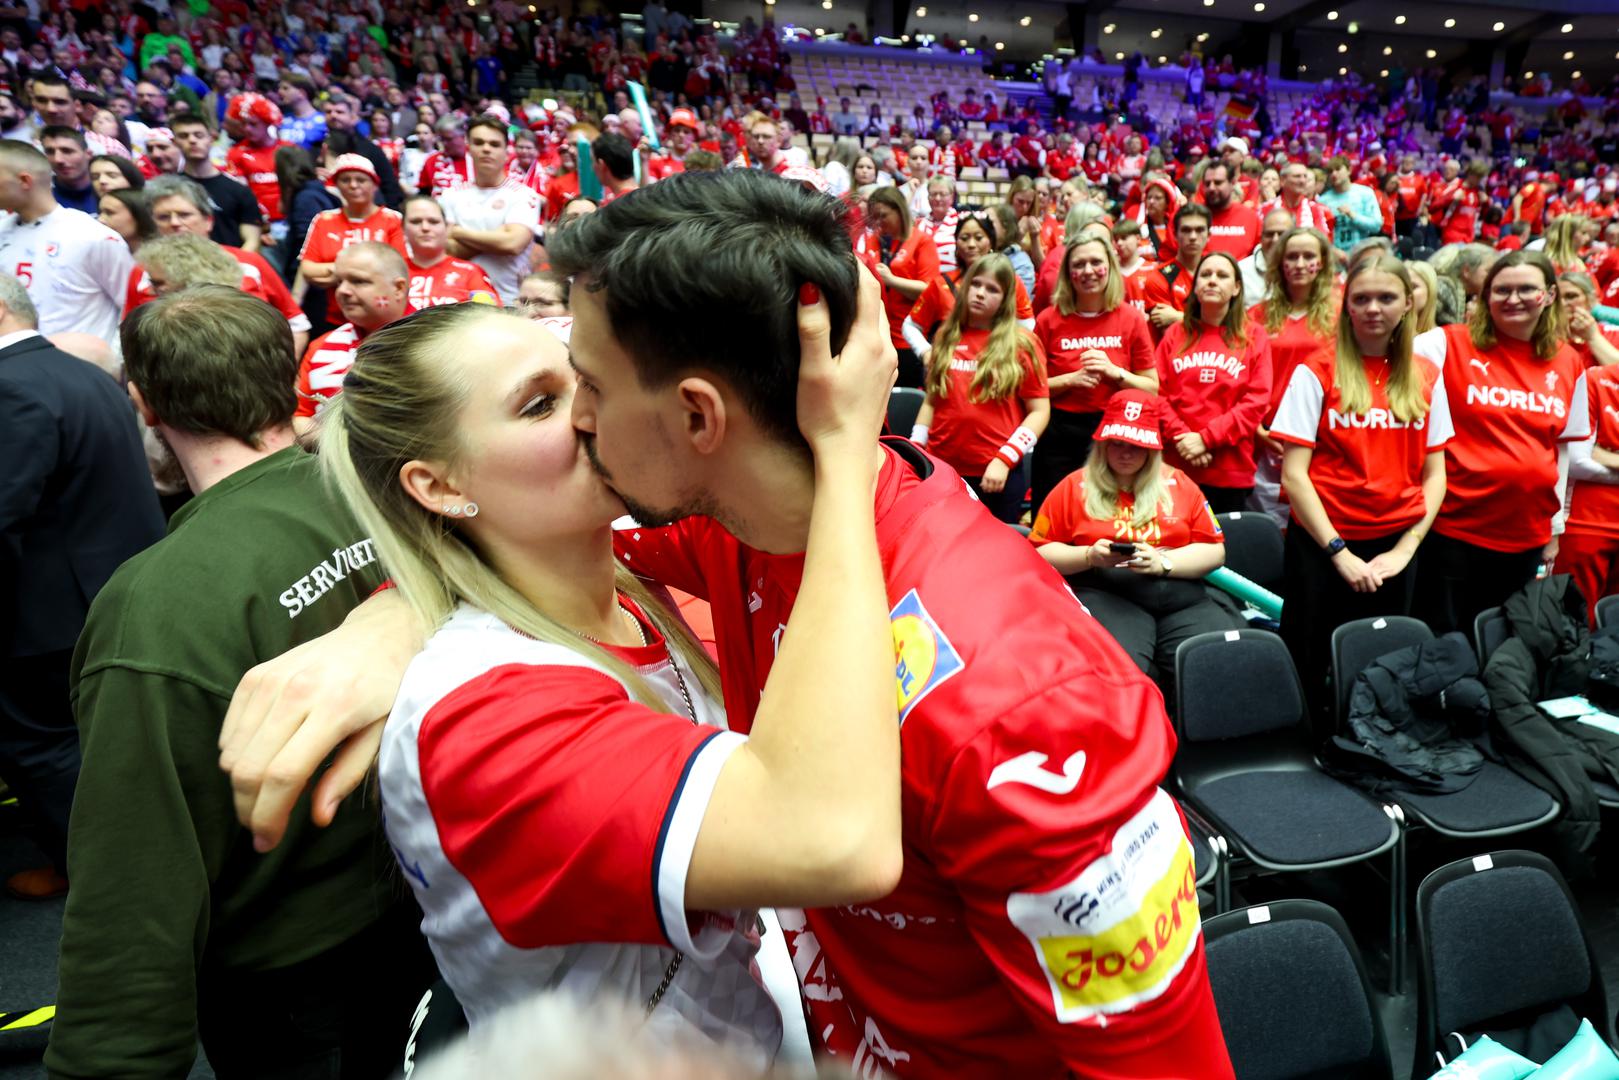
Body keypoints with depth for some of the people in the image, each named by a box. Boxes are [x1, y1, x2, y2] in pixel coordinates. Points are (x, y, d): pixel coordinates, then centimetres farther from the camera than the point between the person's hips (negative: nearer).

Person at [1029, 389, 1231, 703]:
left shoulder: (1178, 483, 17)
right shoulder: (1076, 486, 11)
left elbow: (1214, 550, 13)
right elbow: (1039, 552, 9)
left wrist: (1163, 562, -5)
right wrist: (1089, 556, -8)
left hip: (1181, 597, 3)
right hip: (1105, 594, -3)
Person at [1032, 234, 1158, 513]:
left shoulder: (1132, 318, 0)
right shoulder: (1049, 320, -1)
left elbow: (1153, 388, 3)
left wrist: (1114, 372, -13)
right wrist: (1070, 379, -14)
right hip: (1058, 436, 0)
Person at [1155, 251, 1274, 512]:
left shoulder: (1254, 337, 6)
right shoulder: (1175, 334, 10)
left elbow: (1256, 402, -3)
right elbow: (1157, 392, 2)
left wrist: (1205, 438, -13)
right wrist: (1181, 437, -13)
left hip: (1231, 472, -1)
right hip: (1176, 465, 1)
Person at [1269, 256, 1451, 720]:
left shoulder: (1426, 377, 7)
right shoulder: (1317, 371, -5)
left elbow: (1434, 474, 8)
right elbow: (1293, 474, -9)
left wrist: (1406, 549, -4)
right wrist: (1339, 552, -13)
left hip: (1395, 546, 4)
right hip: (1322, 544, -3)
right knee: (1314, 669, 5)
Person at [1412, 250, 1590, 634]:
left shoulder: (1568, 363, 7)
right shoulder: (1450, 343, -6)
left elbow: (1566, 447, 12)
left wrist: (1557, 525, 13)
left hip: (1528, 533, 5)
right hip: (1454, 528, -4)